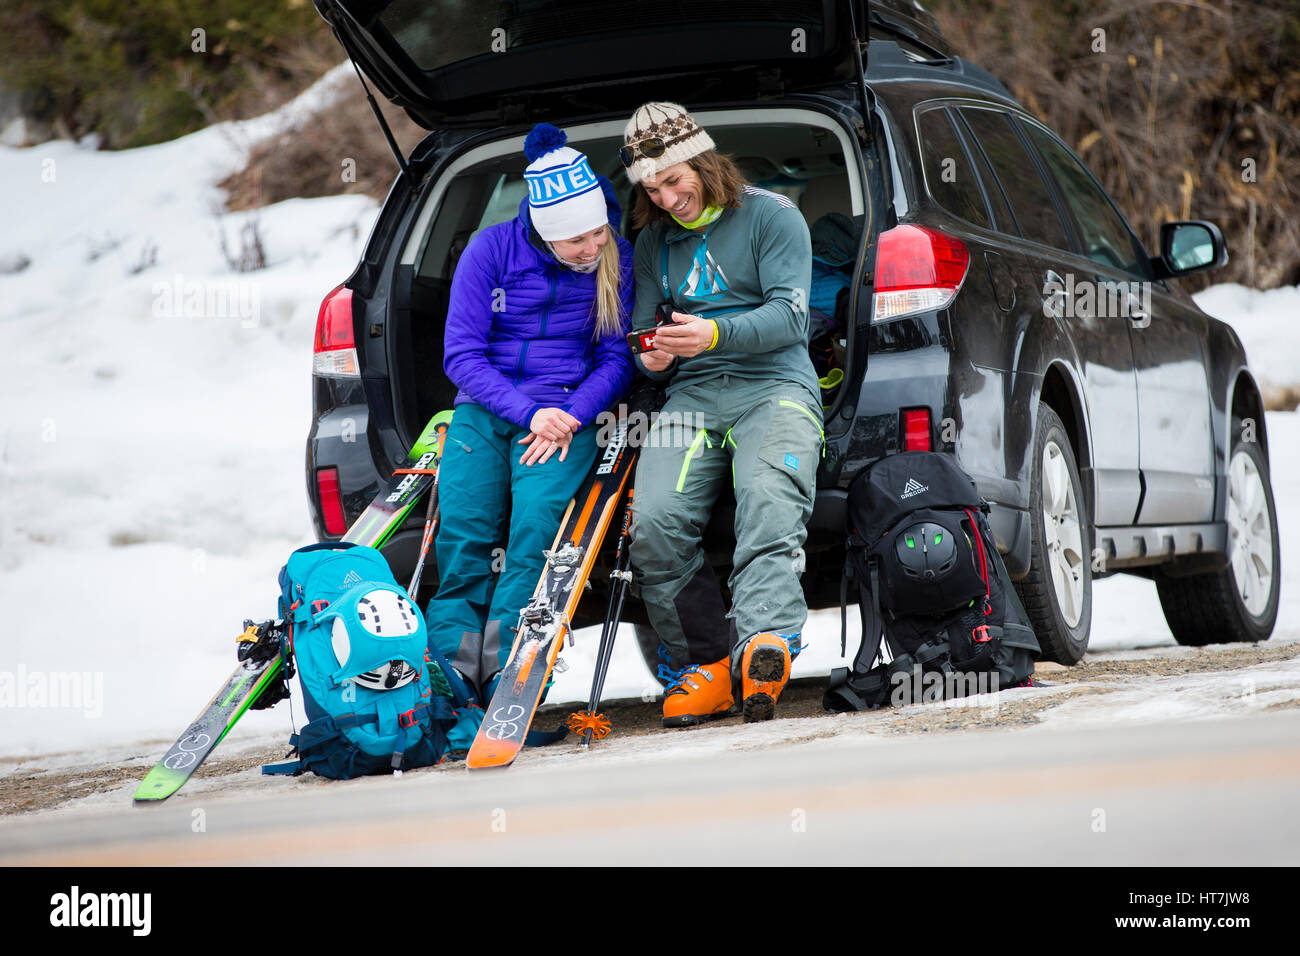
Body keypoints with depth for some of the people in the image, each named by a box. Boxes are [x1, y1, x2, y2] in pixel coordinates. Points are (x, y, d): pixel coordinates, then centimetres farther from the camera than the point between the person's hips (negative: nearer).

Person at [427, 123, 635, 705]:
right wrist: (528, 412, -15)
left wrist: (570, 418, -13)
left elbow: (617, 358, 4)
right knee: (463, 531, -21)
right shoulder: (491, 250, -3)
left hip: (568, 412, -1)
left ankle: (506, 687, -31)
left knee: (538, 523, -27)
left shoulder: (616, 260, 1)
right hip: (485, 411, 1)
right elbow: (461, 355, -2)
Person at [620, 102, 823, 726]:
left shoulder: (772, 217, 4)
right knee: (655, 522, -23)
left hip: (776, 386, -4)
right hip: (692, 394, 4)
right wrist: (653, 358, -3)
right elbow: (641, 332, 23)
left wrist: (716, 334, -24)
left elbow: (788, 316, -7)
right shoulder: (653, 243, 21)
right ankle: (705, 663, -15)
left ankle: (764, 642, -51)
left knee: (770, 506, -34)